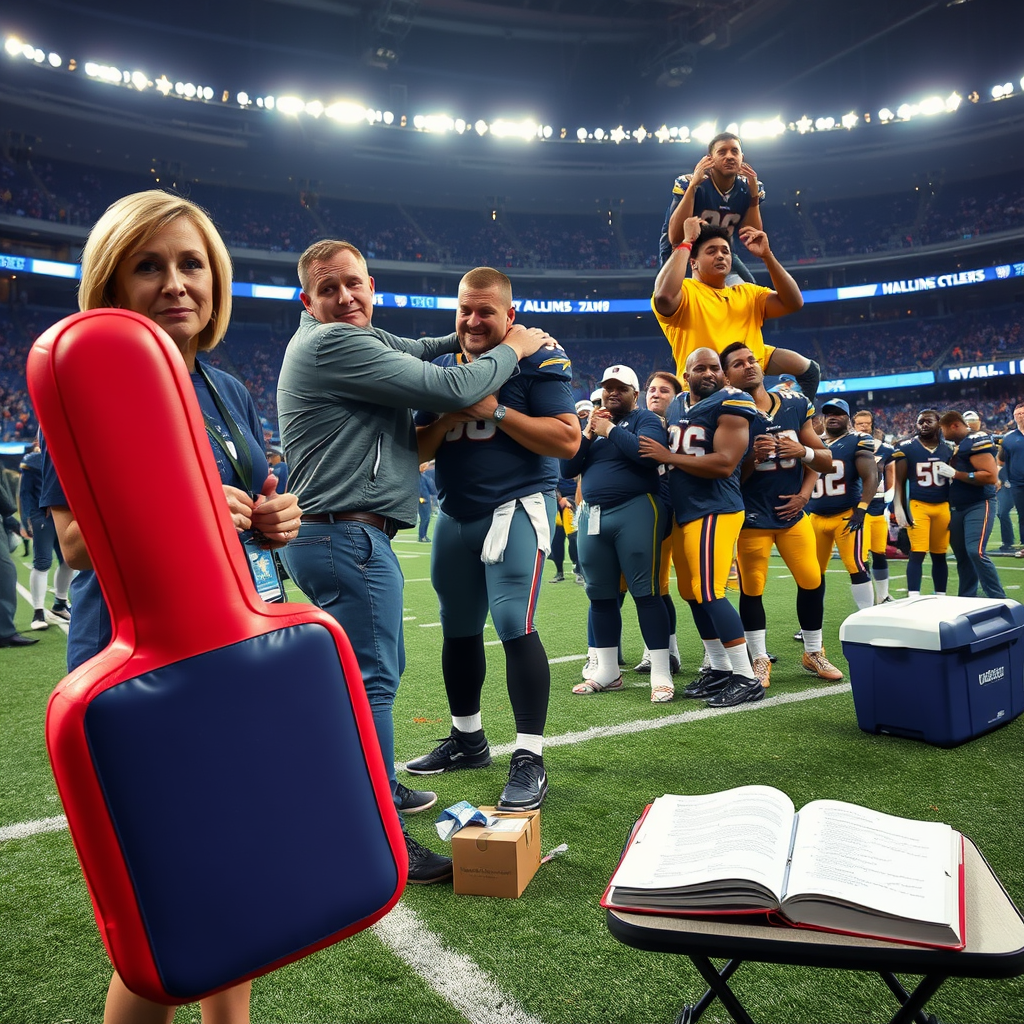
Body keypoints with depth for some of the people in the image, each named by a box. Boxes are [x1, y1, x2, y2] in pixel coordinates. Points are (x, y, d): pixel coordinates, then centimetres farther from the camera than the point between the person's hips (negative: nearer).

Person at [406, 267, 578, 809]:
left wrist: (495, 411, -20)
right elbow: (419, 450, 9)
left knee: (515, 626, -14)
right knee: (458, 630, 13)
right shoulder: (442, 368, 12)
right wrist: (447, 417, -11)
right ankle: (467, 739, 30)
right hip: (455, 515, 6)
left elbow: (567, 440, -16)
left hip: (516, 506, -6)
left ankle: (529, 759, -3)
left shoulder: (538, 361, -5)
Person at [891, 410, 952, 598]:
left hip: (943, 507, 4)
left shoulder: (948, 449, 9)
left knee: (940, 555, 9)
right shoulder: (907, 448, -2)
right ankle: (914, 599, -8)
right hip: (917, 506, -4)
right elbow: (900, 481, -2)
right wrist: (898, 507, -11)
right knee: (917, 554, -9)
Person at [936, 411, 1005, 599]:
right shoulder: (959, 444, 15)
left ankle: (999, 600, -12)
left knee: (976, 552, -19)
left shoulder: (977, 441, -14)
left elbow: (991, 476, -22)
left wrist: (954, 473, -21)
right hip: (958, 507, 9)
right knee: (962, 555, 10)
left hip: (979, 505, -9)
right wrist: (948, 473, 6)